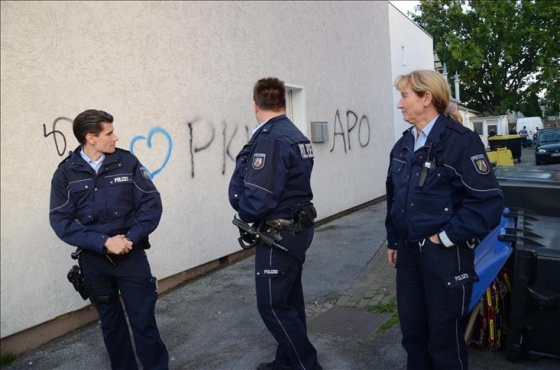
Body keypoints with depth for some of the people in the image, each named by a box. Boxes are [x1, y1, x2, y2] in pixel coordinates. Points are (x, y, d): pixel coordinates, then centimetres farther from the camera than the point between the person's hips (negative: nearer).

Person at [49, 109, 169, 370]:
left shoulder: (127, 162, -6)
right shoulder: (66, 173, -4)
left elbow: (151, 202, -5)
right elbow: (61, 221, -6)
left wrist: (131, 238, -16)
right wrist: (103, 241, -17)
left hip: (132, 255, -1)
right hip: (93, 260, 2)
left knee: (144, 321, 3)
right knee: (110, 322, 17)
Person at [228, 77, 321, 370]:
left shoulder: (269, 139, -20)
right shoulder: (297, 136, 9)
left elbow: (258, 198, -26)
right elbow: (293, 186, 9)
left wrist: (243, 215, -6)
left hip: (279, 234, -10)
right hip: (298, 227, 10)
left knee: (272, 305, 3)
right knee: (288, 299, 19)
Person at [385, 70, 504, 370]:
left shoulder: (461, 140, -14)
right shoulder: (403, 145, 8)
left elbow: (489, 202, -17)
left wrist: (446, 238, -15)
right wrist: (393, 240, 16)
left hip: (445, 255, -6)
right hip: (408, 251, 6)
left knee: (445, 335, 9)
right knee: (411, 329, 17)